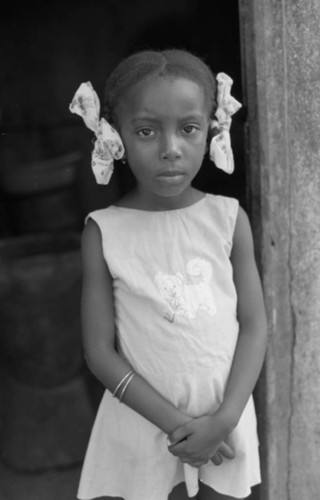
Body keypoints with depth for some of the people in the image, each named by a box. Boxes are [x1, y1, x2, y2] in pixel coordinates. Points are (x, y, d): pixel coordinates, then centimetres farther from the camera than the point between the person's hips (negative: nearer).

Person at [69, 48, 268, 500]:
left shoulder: (229, 218, -7)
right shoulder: (103, 231, -11)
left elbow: (254, 326, -3)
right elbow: (100, 352, -9)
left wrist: (225, 419, -13)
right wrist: (177, 423, -15)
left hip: (223, 423, 2)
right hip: (145, 425, -1)